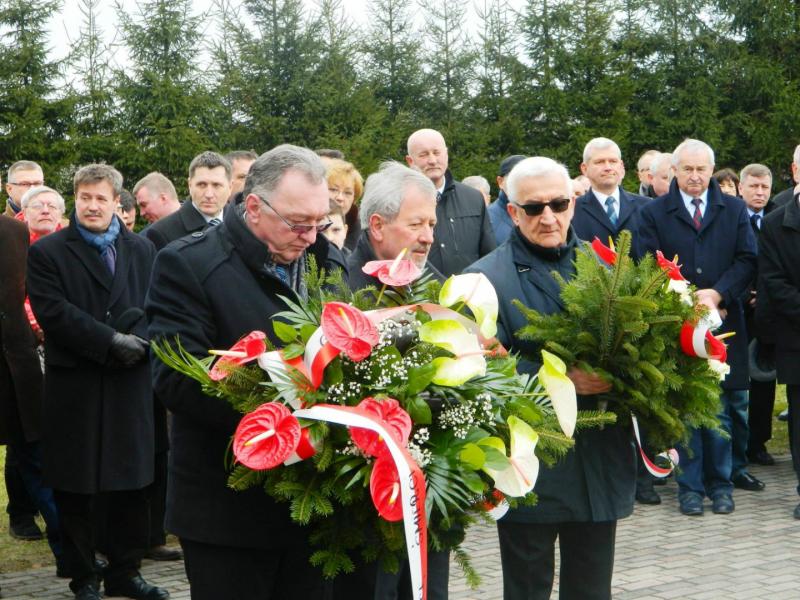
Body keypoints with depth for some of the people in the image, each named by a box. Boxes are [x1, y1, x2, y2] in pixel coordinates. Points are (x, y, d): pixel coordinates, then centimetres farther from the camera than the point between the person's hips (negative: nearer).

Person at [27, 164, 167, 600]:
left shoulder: (142, 250, 12)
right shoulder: (47, 252, 1)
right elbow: (53, 312, -11)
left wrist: (137, 341, -16)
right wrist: (112, 342, -17)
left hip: (131, 384, 3)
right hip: (74, 387, -3)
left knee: (131, 485, 7)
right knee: (74, 489, 4)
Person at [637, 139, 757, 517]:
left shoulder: (734, 210, 10)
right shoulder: (654, 214, 5)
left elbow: (747, 260, 2)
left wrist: (717, 294, -13)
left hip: (723, 327, 1)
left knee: (720, 410, 6)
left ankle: (719, 483, 17)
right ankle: (690, 486, 11)